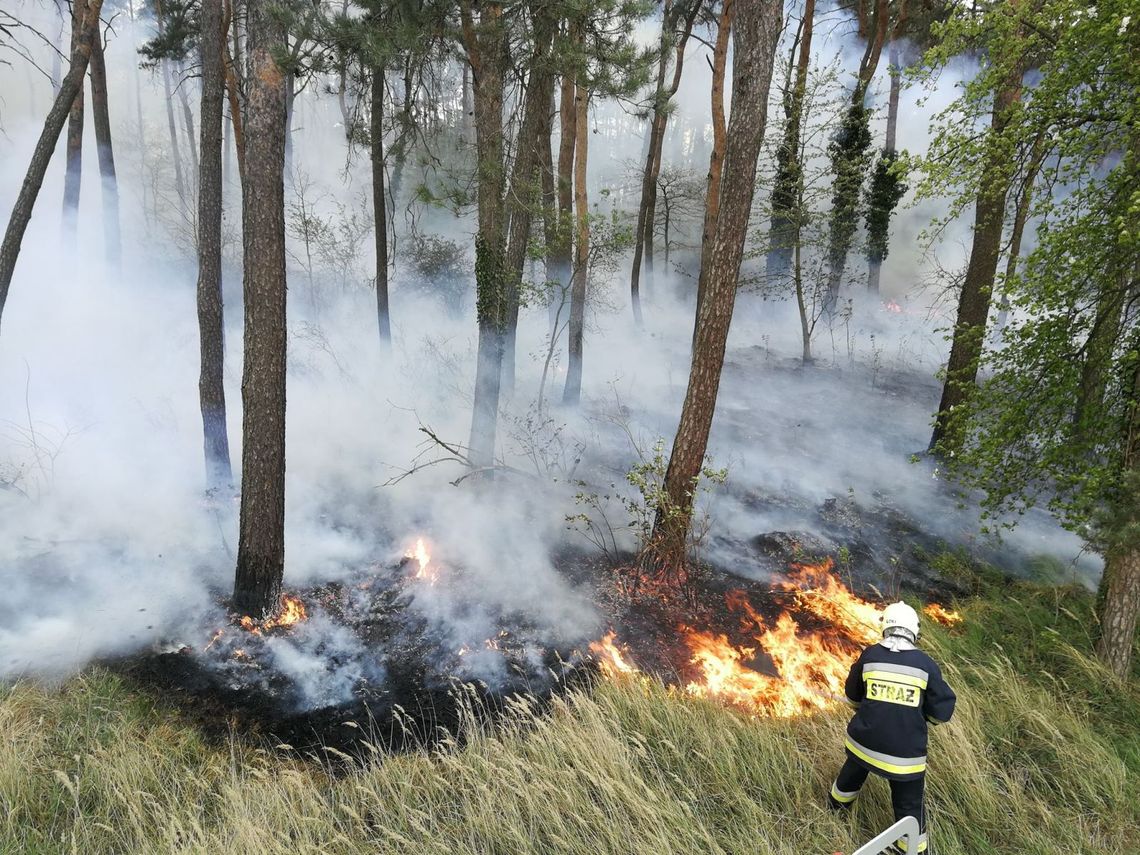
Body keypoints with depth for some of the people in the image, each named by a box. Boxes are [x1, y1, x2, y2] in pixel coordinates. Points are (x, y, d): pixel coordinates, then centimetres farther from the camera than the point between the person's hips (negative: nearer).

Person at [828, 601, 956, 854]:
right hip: (906, 753, -3)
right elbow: (942, 712, -4)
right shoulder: (926, 664, -10)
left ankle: (837, 805, 57)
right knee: (909, 805, 15)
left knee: (852, 774, 32)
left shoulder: (870, 655, -6)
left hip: (865, 742, 3)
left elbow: (853, 697, 8)